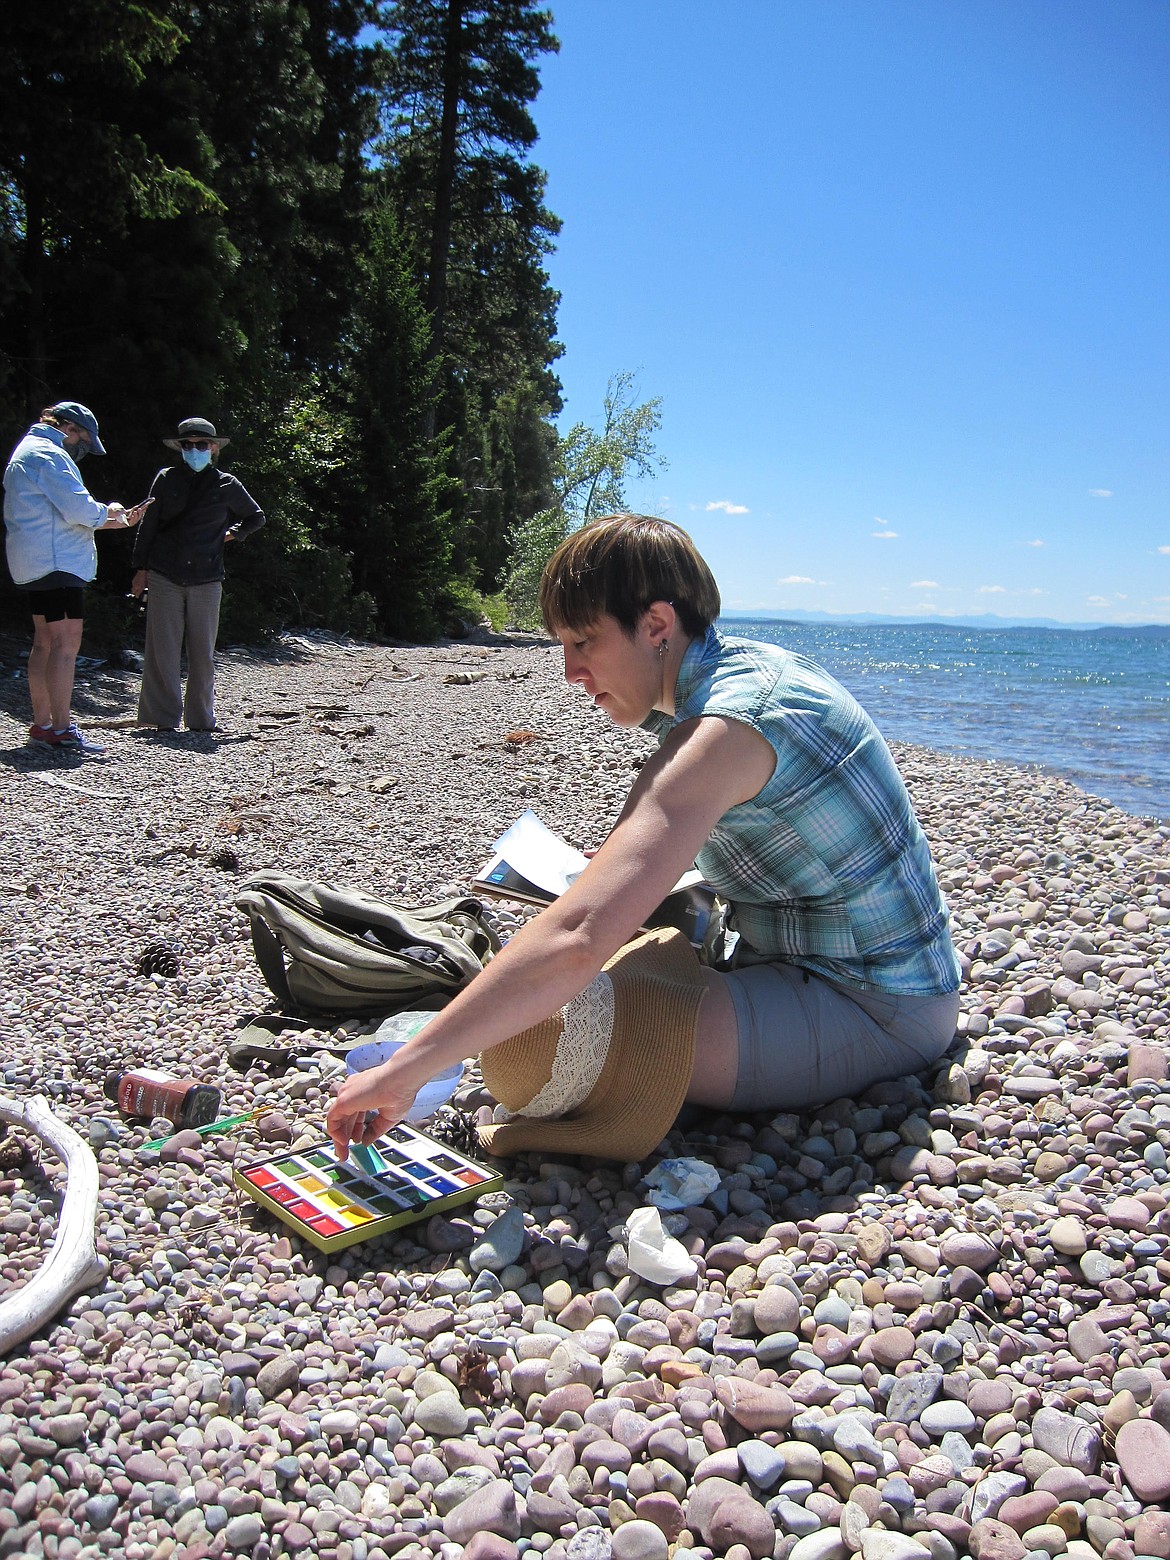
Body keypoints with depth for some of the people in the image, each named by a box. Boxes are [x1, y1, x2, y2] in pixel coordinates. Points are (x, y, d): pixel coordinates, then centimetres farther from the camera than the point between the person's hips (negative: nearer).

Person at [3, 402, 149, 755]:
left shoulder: (29, 451, 25)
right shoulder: (49, 454, -10)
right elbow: (79, 508, -20)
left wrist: (115, 522, 21)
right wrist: (108, 512, 1)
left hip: (36, 564, 11)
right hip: (57, 563, -11)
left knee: (45, 642, 12)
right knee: (66, 643, -12)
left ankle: (42, 726, 15)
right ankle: (62, 731, -14)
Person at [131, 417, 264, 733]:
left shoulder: (227, 485, 7)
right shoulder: (166, 479, 8)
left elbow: (256, 517, 22)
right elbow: (149, 526, 10)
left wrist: (231, 534, 7)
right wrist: (141, 568, 5)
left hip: (206, 580, 0)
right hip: (164, 577, 0)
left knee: (203, 653, 3)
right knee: (163, 650, -3)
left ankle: (200, 720, 13)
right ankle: (163, 718, 2)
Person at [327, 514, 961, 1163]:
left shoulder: (722, 732, -27)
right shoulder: (752, 662, 4)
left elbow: (574, 940, -38)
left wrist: (402, 1072, -34)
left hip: (870, 1012, -10)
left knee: (533, 1039, -31)